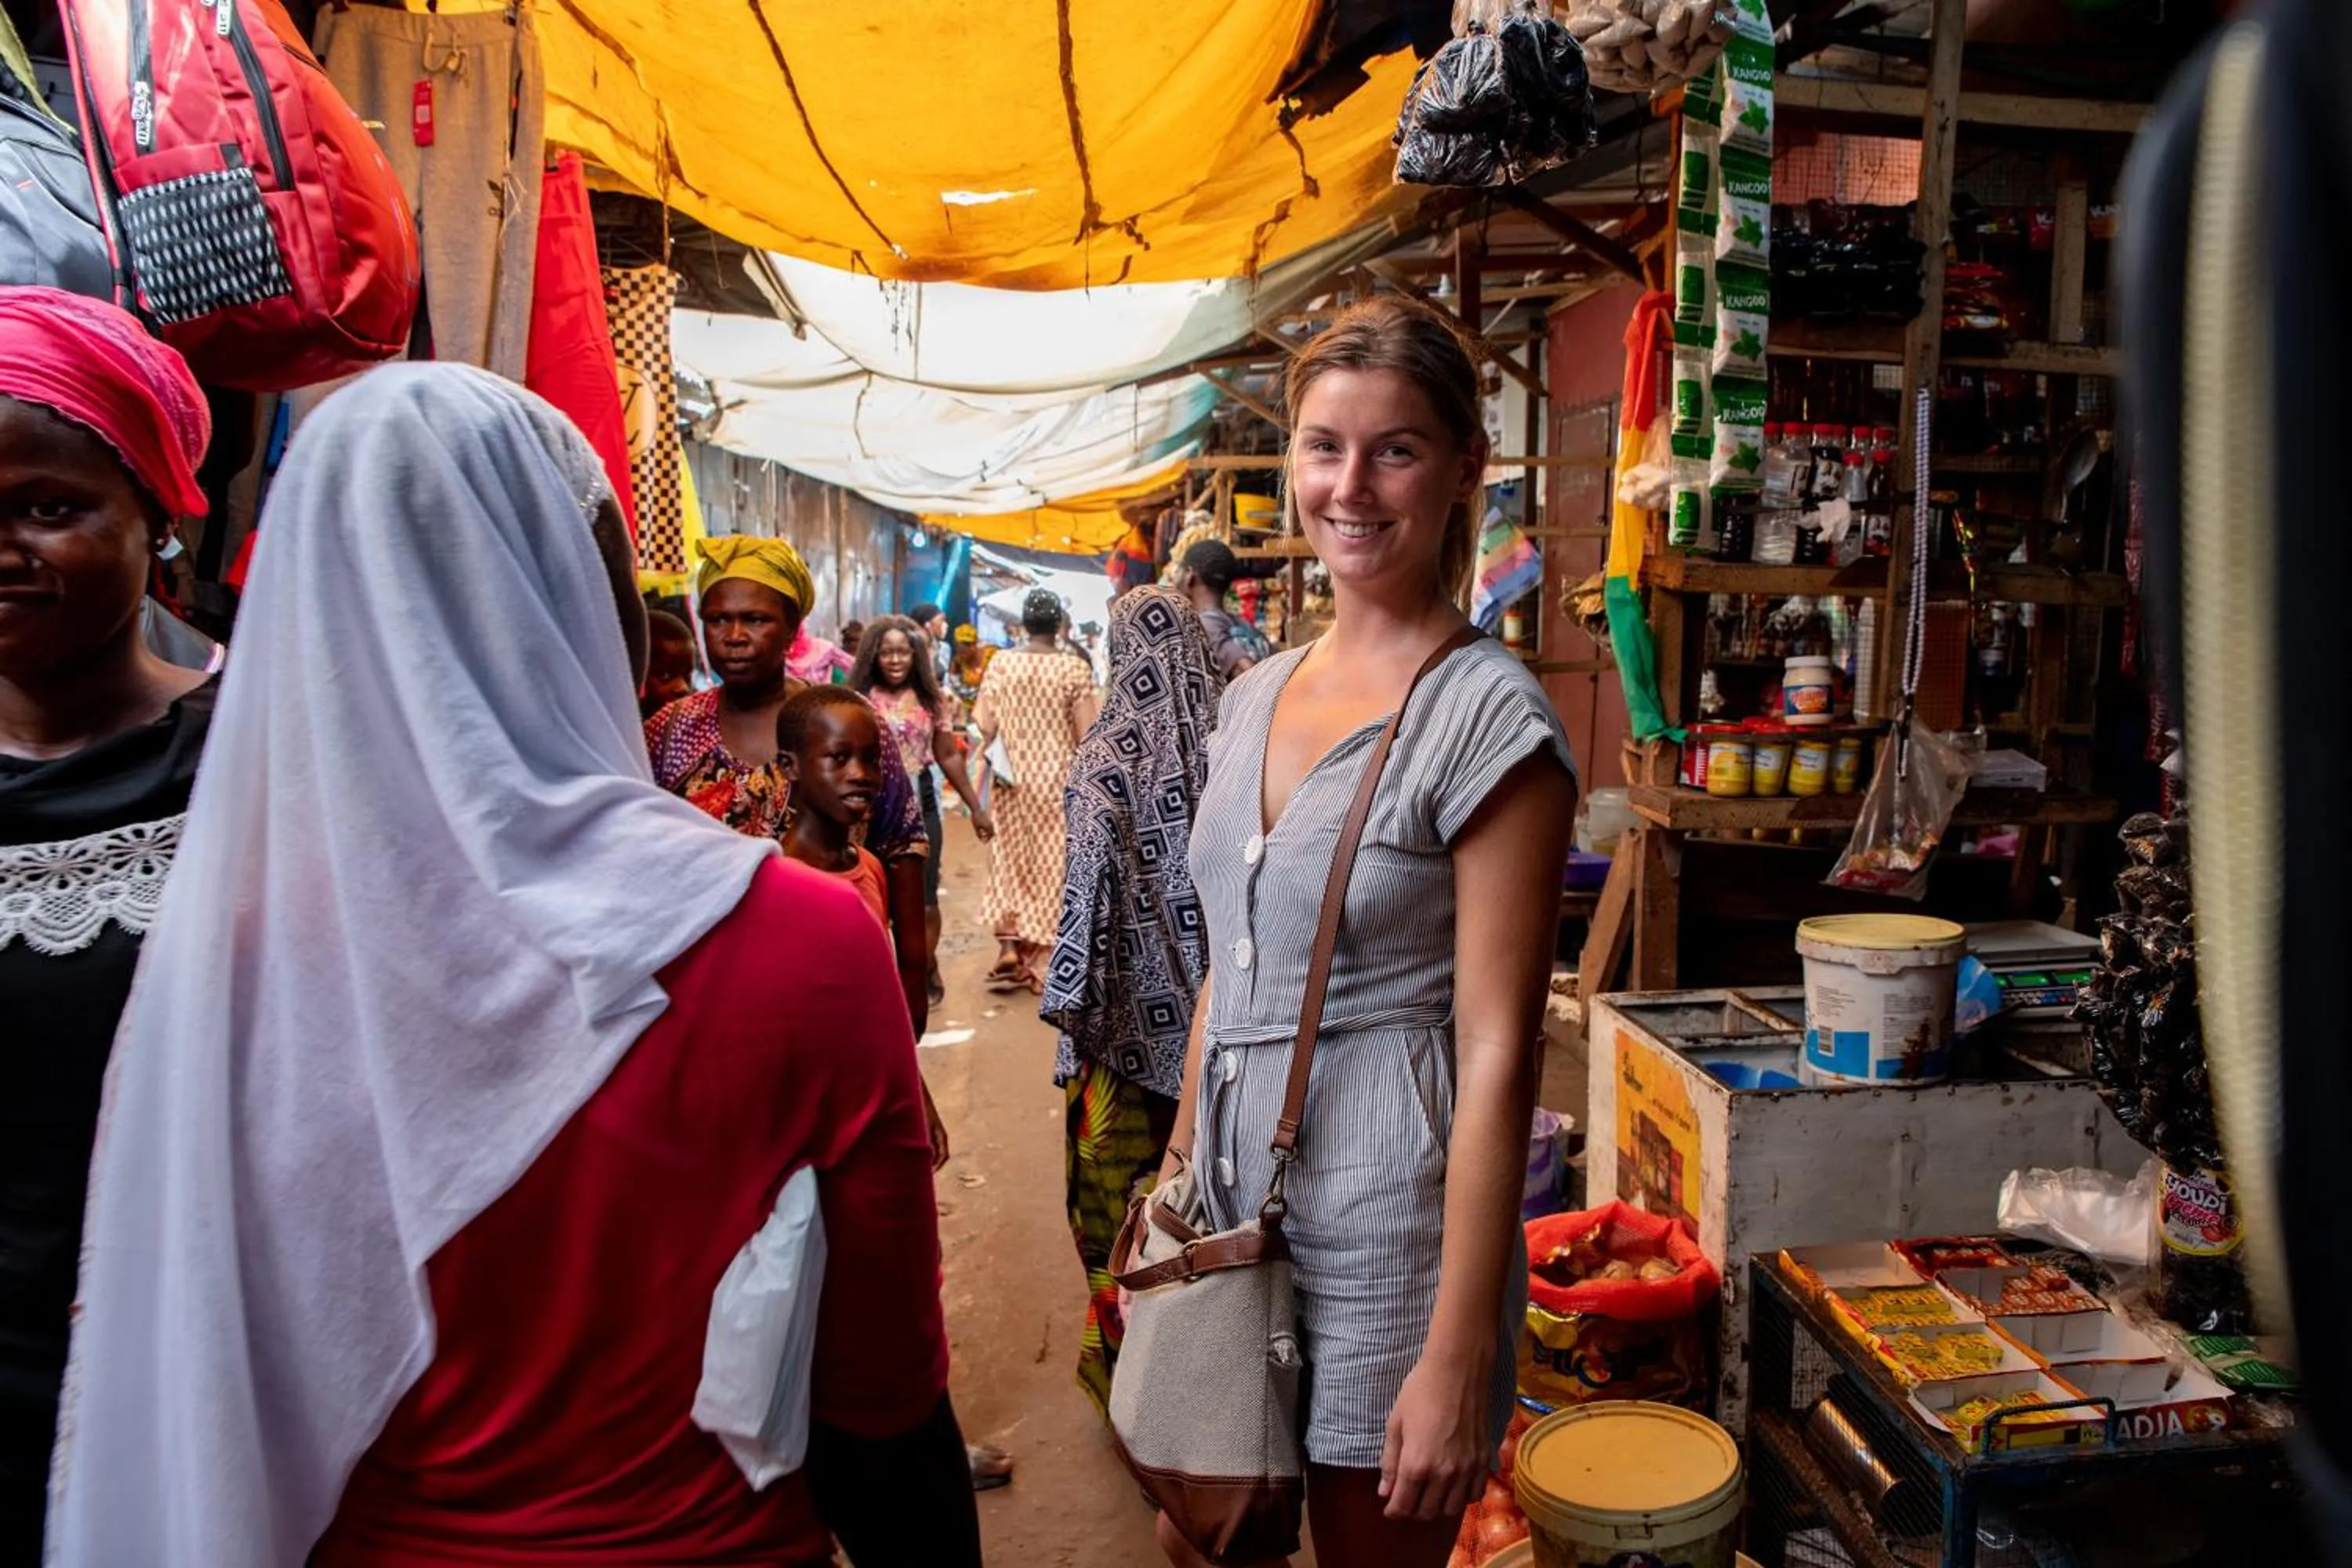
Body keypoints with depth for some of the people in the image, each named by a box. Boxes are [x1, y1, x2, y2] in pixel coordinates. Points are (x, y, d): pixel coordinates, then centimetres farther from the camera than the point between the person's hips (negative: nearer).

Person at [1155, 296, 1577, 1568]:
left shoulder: (1487, 717, -15)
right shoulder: (1256, 697, 6)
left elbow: (1496, 1050, -17)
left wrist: (1459, 1354, -18)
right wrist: (1178, 1169, 15)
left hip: (1384, 1228, -6)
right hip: (1233, 1206, 6)